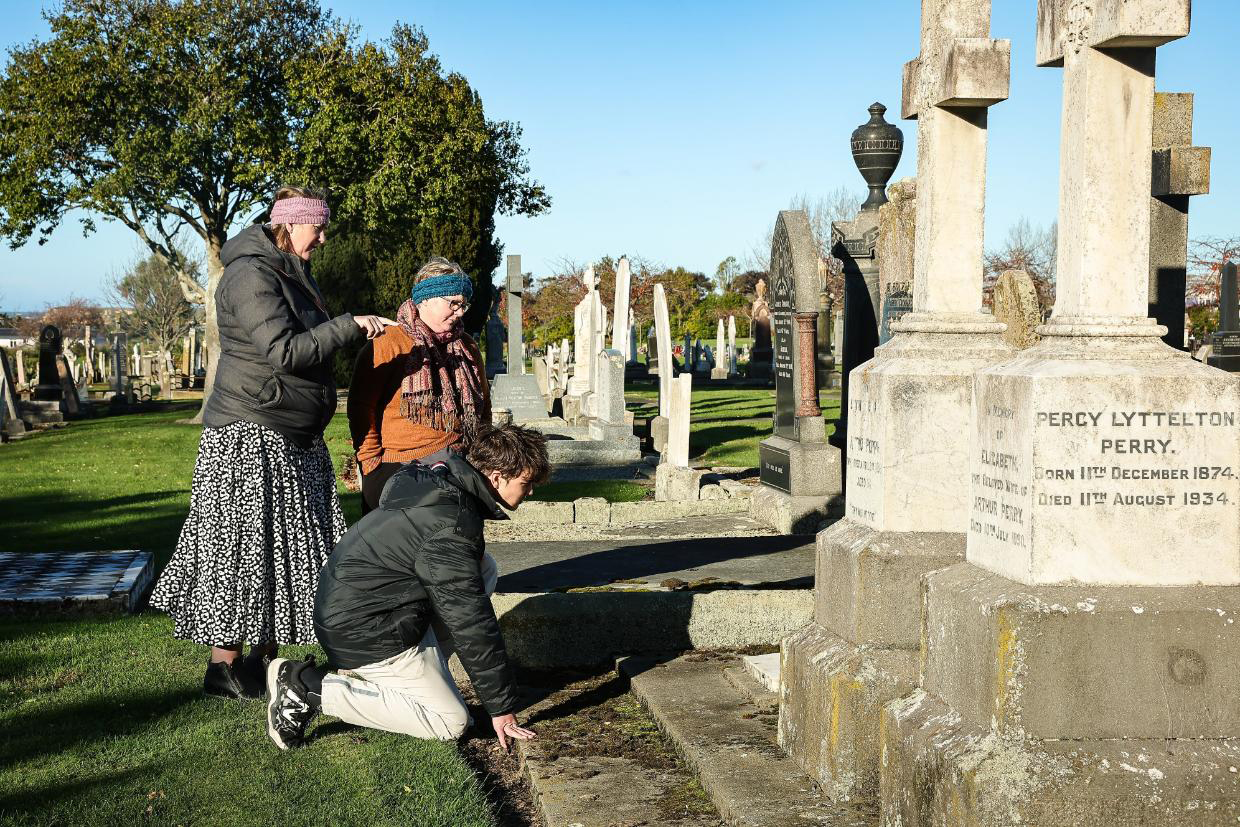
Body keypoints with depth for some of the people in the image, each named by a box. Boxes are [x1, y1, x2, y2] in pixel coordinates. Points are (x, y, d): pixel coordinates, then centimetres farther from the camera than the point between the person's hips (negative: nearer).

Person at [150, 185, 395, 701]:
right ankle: (224, 667, 3)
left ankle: (265, 657, 17)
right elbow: (284, 351, -24)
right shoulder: (251, 275, -15)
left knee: (287, 547, 10)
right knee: (245, 547, -5)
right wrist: (350, 326, -22)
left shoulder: (291, 272, 16)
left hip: (293, 437, 10)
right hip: (251, 435, -10)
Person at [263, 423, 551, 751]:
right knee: (450, 723, -4)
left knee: (484, 568, 9)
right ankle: (309, 688, -7)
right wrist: (502, 706, -15)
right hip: (366, 632, -10)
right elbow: (470, 622, -21)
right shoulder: (451, 526, -23)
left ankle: (419, 671, 9)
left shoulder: (440, 484, 7)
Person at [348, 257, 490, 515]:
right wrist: (371, 461, -10)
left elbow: (483, 409, 24)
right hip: (399, 471, -5)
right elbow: (361, 407, -7)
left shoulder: (467, 348, 15)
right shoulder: (388, 344, -4)